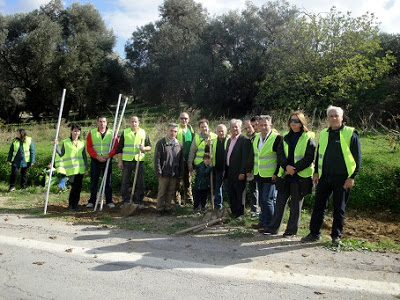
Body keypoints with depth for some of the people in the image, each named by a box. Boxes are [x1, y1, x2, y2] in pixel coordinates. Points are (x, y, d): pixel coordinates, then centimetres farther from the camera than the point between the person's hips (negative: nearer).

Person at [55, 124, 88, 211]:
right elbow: (61, 154, 3)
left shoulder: (82, 143, 11)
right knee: (74, 187, -7)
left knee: (79, 187, 3)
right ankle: (70, 204, 9)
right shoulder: (65, 142, 3)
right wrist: (56, 146, -10)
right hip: (71, 169, -3)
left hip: (80, 169, 3)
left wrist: (86, 168, 9)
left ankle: (76, 204, 16)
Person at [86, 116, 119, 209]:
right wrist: (97, 157, -14)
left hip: (107, 161, 0)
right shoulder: (91, 133, 5)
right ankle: (92, 201, 16)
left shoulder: (111, 133, 4)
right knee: (94, 181, 6)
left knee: (108, 181, 5)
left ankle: (109, 201, 12)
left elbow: (116, 147, -2)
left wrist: (108, 156, -16)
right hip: (95, 160, 0)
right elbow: (89, 147, -1)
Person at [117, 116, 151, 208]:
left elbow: (149, 146, 11)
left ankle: (139, 202, 13)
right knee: (125, 182, 4)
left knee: (140, 182, 3)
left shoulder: (143, 133, 9)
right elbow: (119, 148, 6)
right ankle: (126, 201, 15)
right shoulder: (125, 132, 7)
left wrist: (144, 148, -12)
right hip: (127, 160, 0)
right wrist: (120, 161, 0)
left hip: (139, 160, 0)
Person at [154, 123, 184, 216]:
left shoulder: (179, 145, 10)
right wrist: (158, 172, -10)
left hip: (175, 173, 4)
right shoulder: (161, 143, -3)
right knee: (162, 192, 4)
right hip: (164, 173, -4)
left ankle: (167, 207, 24)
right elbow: (157, 158, -5)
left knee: (171, 192, 11)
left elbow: (181, 160, 13)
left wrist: (181, 173, 8)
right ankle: (160, 209, 15)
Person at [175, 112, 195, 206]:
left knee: (187, 179, 14)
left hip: (188, 158, 5)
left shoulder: (190, 129, 11)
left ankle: (189, 198, 23)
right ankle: (177, 200, 11)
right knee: (177, 179, 3)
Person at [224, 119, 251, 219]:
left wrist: (242, 172, -19)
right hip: (229, 172, 8)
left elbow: (245, 158, -16)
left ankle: (240, 214, 15)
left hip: (238, 172, -8)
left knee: (240, 194, 2)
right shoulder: (229, 140, 15)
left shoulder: (245, 140, -11)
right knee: (231, 194, 15)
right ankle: (234, 213, 27)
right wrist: (225, 170, 11)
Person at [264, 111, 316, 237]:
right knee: (280, 201, 9)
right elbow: (280, 153, 5)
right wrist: (286, 166, -12)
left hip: (300, 176, -4)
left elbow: (309, 157, -10)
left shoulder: (308, 138, -3)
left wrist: (295, 168, -16)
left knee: (296, 204, 5)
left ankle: (292, 230, 17)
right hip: (285, 175, 5)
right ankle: (273, 227, 18)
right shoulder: (286, 137, 13)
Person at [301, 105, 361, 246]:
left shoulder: (350, 133, -4)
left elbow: (357, 157, -5)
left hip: (342, 179, -4)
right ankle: (314, 233, 18)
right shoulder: (323, 134, 9)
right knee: (318, 205, 6)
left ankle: (336, 236, 22)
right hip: (324, 177, 4)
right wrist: (316, 172, 11)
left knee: (339, 208, 8)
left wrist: (352, 177, -10)